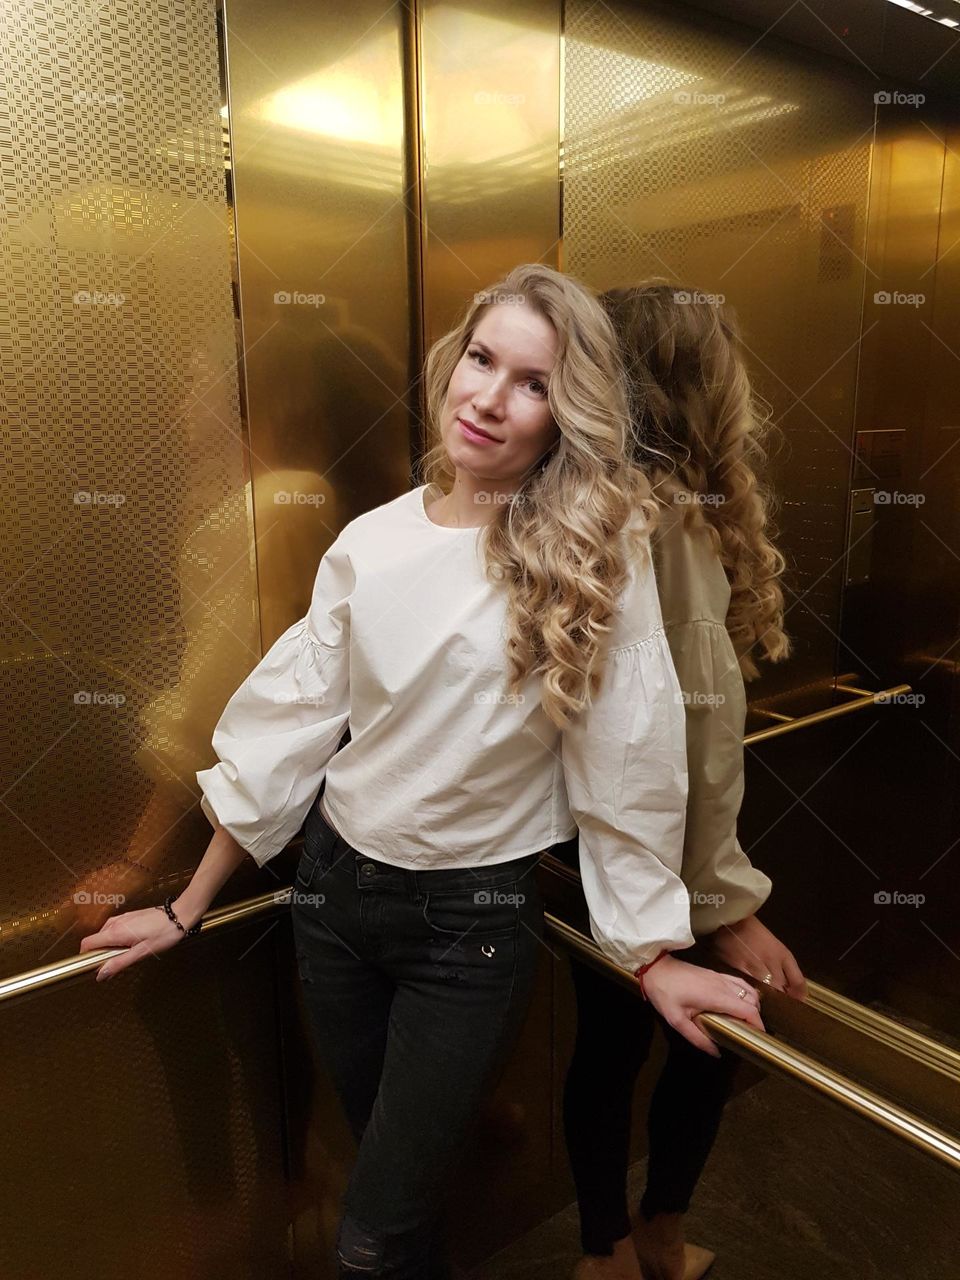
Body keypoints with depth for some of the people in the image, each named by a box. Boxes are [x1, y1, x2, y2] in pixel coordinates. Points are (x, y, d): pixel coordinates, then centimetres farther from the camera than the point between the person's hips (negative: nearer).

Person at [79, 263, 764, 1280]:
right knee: (392, 1161, 25)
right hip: (335, 886, 4)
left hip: (476, 920, -3)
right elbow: (285, 724, 0)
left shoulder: (596, 550, -13)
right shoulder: (371, 544, -4)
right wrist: (187, 909, 5)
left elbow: (628, 758, -11)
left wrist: (654, 951, -6)